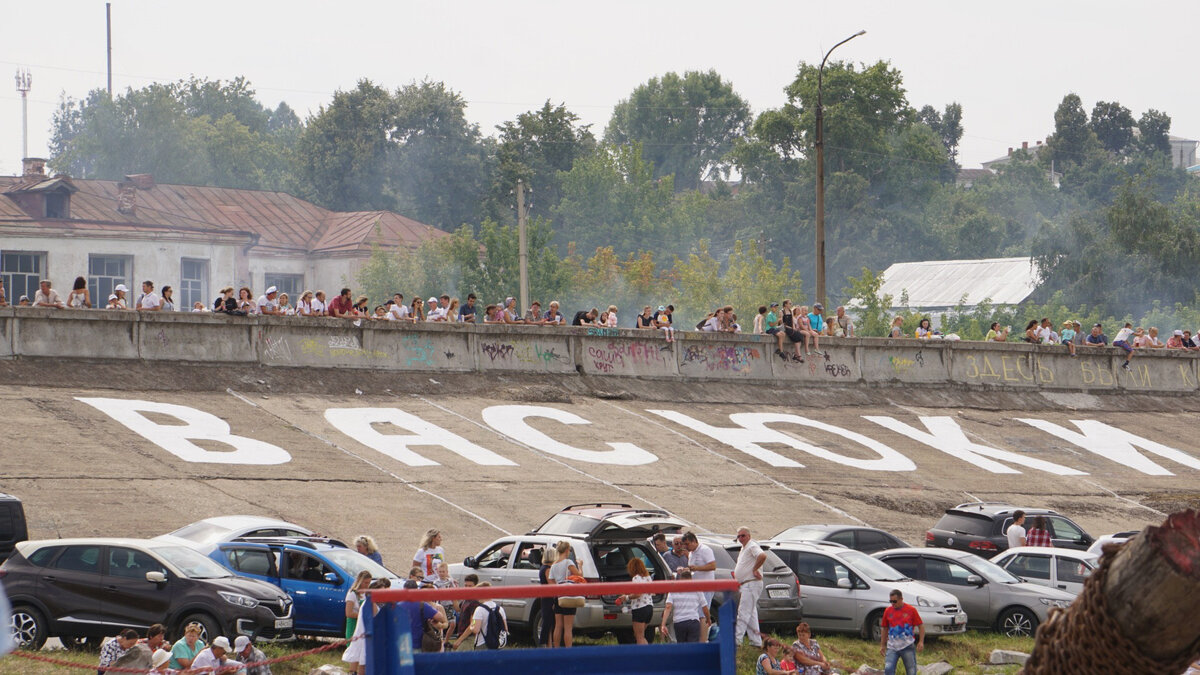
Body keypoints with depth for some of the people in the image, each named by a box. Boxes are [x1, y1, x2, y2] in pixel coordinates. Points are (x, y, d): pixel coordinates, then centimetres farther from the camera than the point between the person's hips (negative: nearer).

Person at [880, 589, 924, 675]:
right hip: (892, 647, 2)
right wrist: (882, 645, 14)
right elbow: (884, 629, 15)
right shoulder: (888, 611, 5)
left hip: (907, 646, -2)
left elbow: (921, 626, 1)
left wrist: (921, 642, -8)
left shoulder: (911, 610, -3)